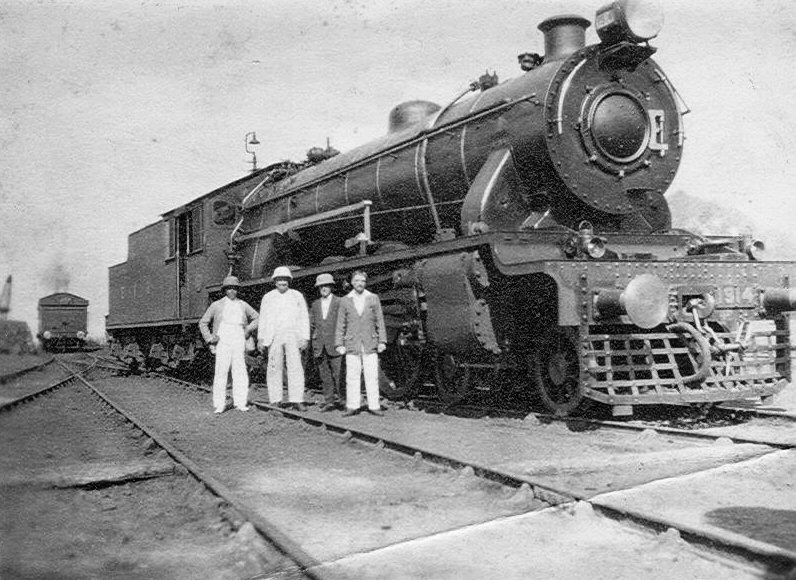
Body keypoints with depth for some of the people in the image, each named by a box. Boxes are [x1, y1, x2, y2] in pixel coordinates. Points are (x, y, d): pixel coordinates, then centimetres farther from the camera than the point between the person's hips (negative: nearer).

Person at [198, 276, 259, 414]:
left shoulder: (243, 305, 12)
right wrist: (210, 338, 3)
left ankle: (240, 402, 4)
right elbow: (203, 323, 14)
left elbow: (256, 318, 25)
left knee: (240, 372, -3)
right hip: (222, 343, -2)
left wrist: (248, 329, 11)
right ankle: (219, 405, -3)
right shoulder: (217, 305, 7)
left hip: (239, 344, 2)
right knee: (221, 372, -7)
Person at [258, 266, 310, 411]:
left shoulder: (297, 296, 8)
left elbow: (304, 318, 6)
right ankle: (275, 401, 6)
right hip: (273, 338, 1)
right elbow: (263, 319, 11)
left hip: (293, 337, -1)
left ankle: (297, 400, -8)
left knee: (295, 368, -9)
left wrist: (305, 338, -1)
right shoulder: (268, 298, 10)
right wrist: (260, 339, 5)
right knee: (274, 368, 0)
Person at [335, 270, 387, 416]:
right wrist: (339, 344, 2)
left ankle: (374, 406, 4)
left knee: (372, 377, -1)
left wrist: (382, 341, 1)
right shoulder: (345, 300, 6)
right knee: (352, 377, 1)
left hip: (370, 344, 0)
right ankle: (352, 406, 7)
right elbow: (340, 324, 7)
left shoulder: (373, 298, 6)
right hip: (352, 344, 0)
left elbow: (380, 321, 7)